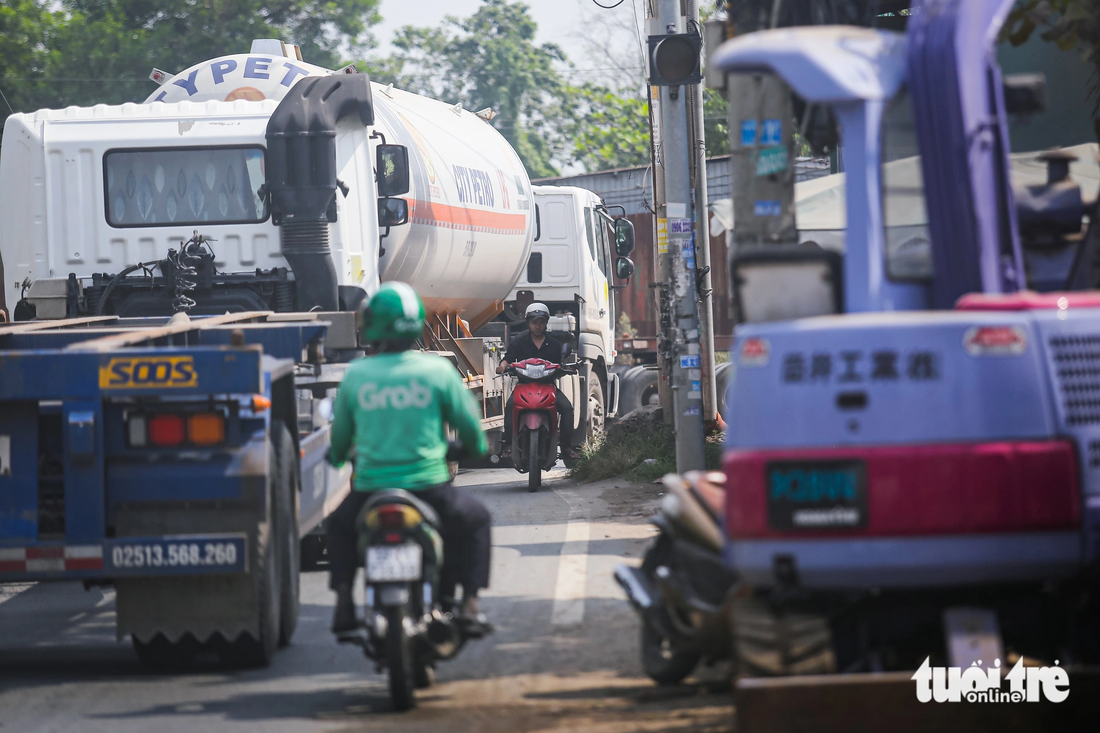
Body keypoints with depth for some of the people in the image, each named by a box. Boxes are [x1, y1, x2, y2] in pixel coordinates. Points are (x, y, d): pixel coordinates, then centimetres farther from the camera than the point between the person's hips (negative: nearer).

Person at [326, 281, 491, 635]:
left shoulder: (355, 375, -2)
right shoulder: (437, 370, -6)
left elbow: (340, 431, 11)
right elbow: (469, 422, 2)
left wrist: (337, 456, 36)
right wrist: (477, 447, 27)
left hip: (370, 487, 2)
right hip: (427, 485, -1)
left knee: (340, 525, 34)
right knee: (475, 519, 27)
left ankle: (343, 602, 20)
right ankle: (469, 601, 13)